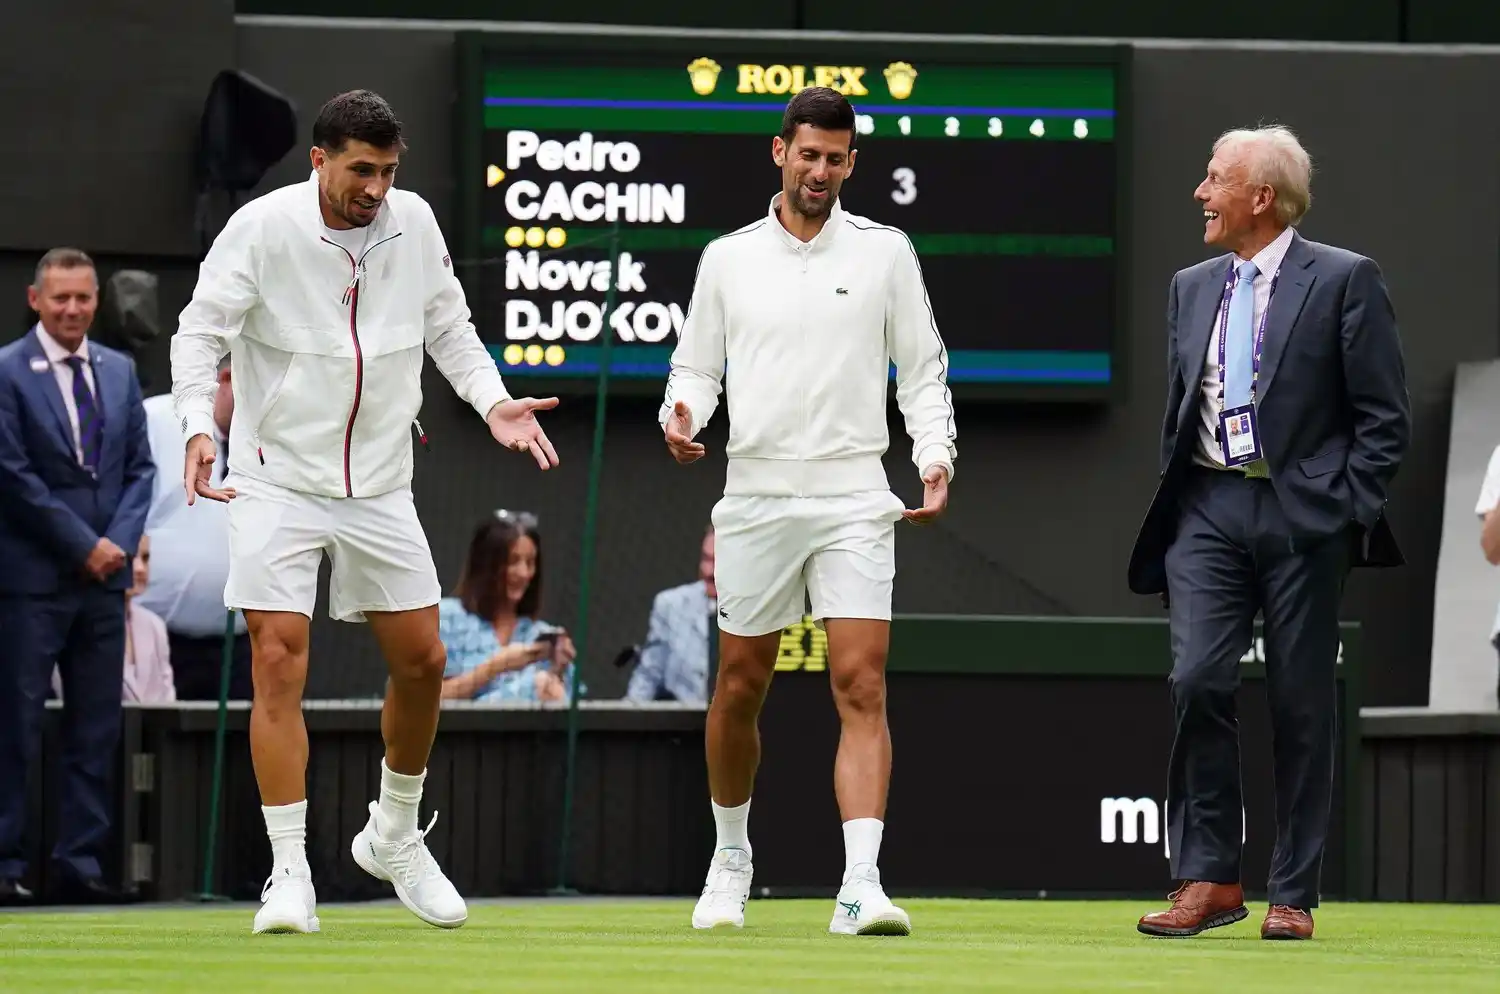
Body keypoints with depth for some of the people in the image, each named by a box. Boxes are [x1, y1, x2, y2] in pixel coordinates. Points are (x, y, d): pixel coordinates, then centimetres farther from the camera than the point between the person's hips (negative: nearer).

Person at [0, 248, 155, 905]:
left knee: (97, 728, 5)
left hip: (103, 577, 6)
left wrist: (119, 541, -4)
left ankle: (81, 863, 9)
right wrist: (83, 545, -11)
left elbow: (140, 466, 12)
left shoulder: (119, 371, 13)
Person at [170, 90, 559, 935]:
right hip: (279, 480, -4)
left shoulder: (414, 223, -1)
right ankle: (290, 874, -8)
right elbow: (200, 331, -10)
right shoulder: (263, 228, -13)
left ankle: (395, 836, 30)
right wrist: (200, 427, -25)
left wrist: (494, 402, -2)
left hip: (379, 484, 4)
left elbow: (449, 327, 12)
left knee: (422, 661, 7)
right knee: (279, 664, -12)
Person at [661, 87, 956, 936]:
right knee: (740, 690, 9)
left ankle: (861, 887, -20)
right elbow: (697, 366, 13)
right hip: (756, 497, 2)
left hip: (853, 499, -2)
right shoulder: (728, 259, 8)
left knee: (863, 688, -12)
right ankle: (731, 857, 31)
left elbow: (923, 370, 7)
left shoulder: (885, 253, 5)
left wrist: (937, 458, -8)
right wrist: (682, 418, -9)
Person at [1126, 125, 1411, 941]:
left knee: (1301, 705, 1)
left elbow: (1385, 417, -3)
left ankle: (1294, 895, 8)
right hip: (1209, 511, 4)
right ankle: (1207, 877, -5)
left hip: (1303, 515, -4)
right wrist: (1174, 507, 13)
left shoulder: (1343, 282, -2)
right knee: (1198, 682, -11)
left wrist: (1345, 511, -9)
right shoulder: (1191, 289, 15)